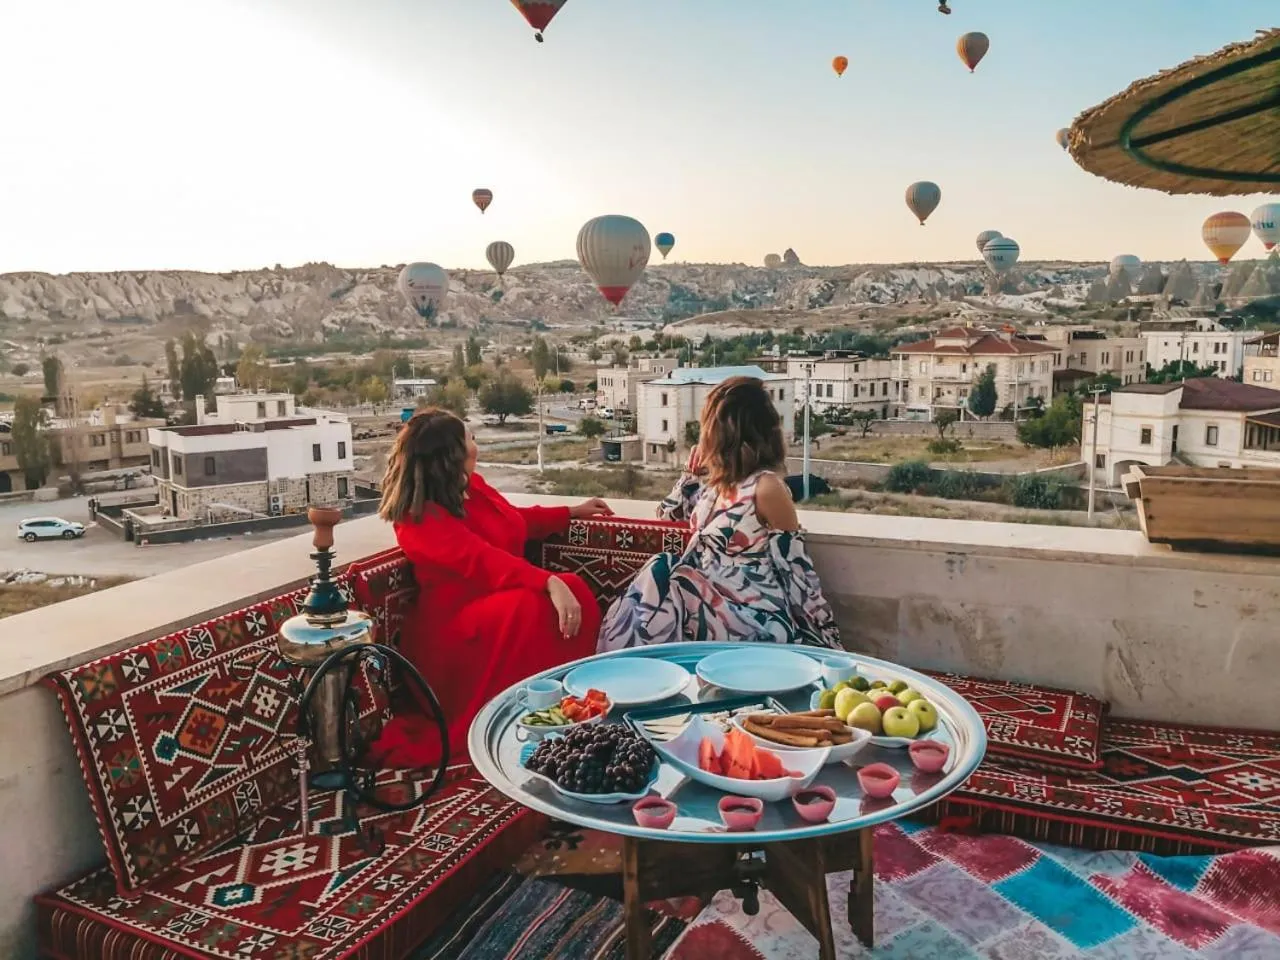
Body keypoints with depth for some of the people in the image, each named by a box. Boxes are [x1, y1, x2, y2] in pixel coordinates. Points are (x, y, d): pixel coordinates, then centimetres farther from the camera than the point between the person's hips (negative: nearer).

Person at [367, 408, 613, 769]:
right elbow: (483, 560, -33)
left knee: (576, 590, -19)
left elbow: (516, 520, 28)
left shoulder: (470, 485, 8)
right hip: (452, 635, -8)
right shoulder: (421, 520, -18)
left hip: (502, 610, 8)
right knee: (533, 608, -36)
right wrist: (550, 583, -45)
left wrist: (572, 512, 33)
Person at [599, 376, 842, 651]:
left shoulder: (766, 487, -14)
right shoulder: (715, 478, 10)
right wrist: (693, 470, 15)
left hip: (754, 617, -7)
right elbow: (668, 516, 28)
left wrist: (823, 640, -7)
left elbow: (797, 569, -10)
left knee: (660, 575, -26)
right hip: (709, 603, 7)